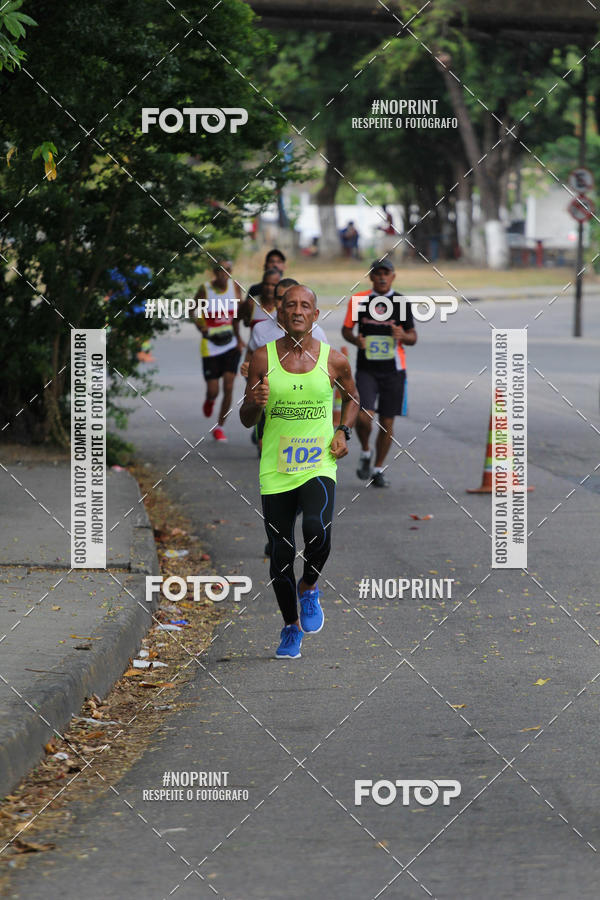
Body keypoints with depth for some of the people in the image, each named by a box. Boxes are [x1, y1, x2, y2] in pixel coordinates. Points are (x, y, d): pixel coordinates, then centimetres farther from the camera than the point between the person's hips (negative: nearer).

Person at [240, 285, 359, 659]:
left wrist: (344, 432, 4)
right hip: (276, 470, 1)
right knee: (281, 555, 5)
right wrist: (256, 403, -17)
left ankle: (309, 588, 5)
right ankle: (291, 627, 28)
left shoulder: (333, 360, 0)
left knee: (318, 532, -27)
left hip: (318, 464, -1)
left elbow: (352, 397, 21)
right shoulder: (264, 358, -1)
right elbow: (246, 419, 6)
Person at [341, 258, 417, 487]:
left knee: (387, 422, 4)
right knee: (364, 416, -18)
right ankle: (365, 453, 11)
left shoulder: (402, 303, 3)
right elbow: (346, 329, 12)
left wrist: (402, 335, -15)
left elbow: (413, 337, 8)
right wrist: (355, 339, -11)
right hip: (366, 369, -1)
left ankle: (378, 469, 21)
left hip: (393, 370, 1)